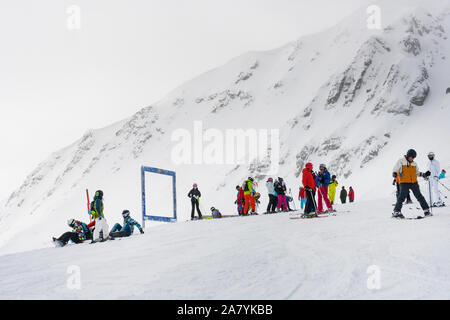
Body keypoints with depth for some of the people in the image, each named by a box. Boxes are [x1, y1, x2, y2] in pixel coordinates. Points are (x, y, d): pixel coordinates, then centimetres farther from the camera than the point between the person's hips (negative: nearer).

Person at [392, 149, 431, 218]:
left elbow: (417, 172, 26)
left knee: (419, 196, 6)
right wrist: (394, 174, -21)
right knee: (402, 196, -14)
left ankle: (426, 210, 12)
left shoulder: (414, 164, 15)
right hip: (404, 182, -5)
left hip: (414, 182, 5)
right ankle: (396, 212, -11)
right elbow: (395, 170, 0)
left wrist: (424, 175, 13)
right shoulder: (401, 161, 1)